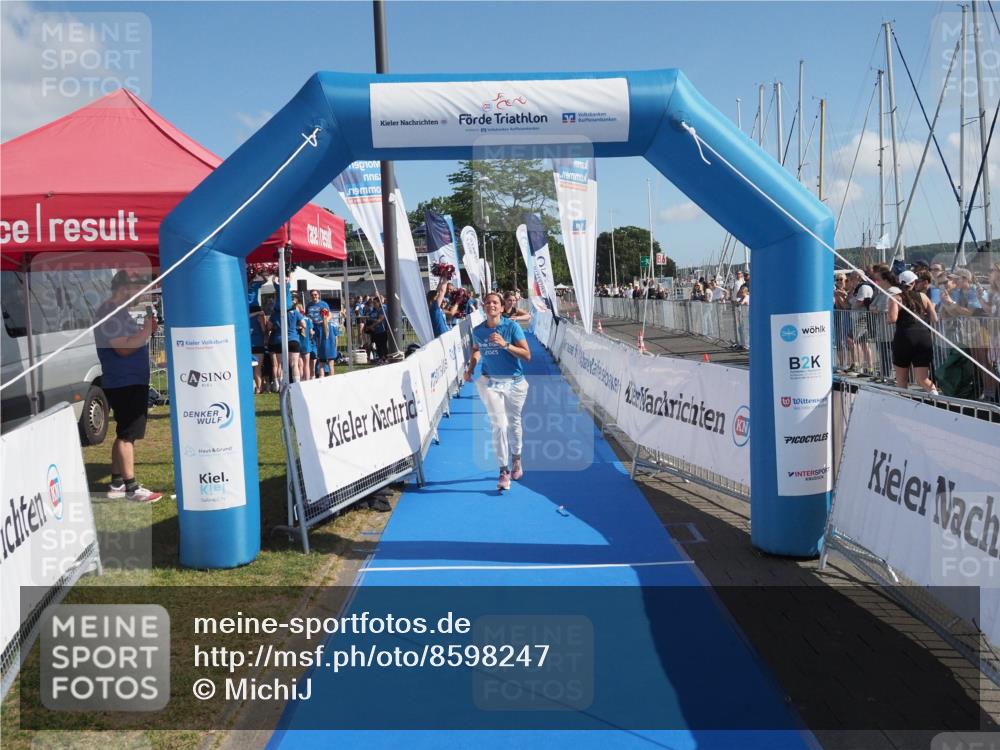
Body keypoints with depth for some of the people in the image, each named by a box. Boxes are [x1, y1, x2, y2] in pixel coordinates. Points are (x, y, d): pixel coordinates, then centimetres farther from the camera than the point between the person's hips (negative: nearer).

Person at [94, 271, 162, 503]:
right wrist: (147, 331, -21)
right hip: (124, 383, -11)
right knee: (127, 435, -7)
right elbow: (123, 348, -24)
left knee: (124, 434, 15)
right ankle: (131, 488, -3)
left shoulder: (120, 311, 16)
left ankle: (117, 484, 23)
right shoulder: (109, 313, -16)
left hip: (132, 381, 11)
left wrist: (147, 328, 8)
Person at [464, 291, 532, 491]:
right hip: (490, 383, 1)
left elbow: (527, 355, -15)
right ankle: (504, 471, -3)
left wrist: (505, 344, -26)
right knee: (499, 425, -9)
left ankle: (516, 459, 40)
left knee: (514, 423, 14)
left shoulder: (512, 326, -12)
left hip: (514, 383, -1)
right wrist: (470, 369, 4)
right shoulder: (477, 331, -2)